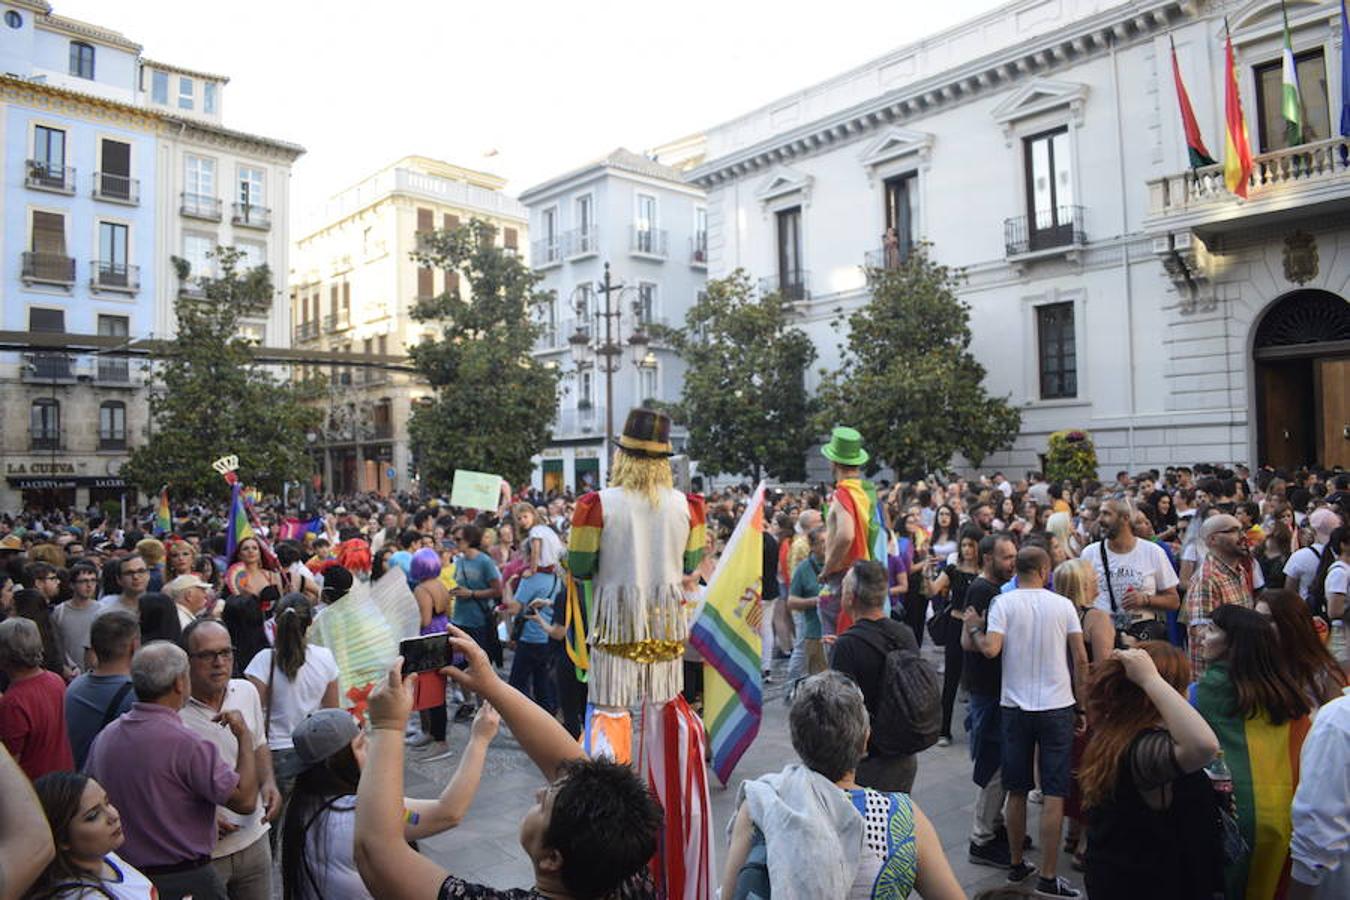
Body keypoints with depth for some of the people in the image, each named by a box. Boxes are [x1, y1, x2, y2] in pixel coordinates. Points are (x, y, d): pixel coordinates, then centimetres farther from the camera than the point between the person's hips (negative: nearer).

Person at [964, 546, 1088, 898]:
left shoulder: (1003, 603, -6)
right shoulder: (1063, 605, -2)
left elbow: (990, 649, -18)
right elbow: (1081, 660, -1)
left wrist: (973, 628, 2)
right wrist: (1080, 705, 8)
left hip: (1015, 707, 1)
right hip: (1057, 707, -1)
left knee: (1017, 792, 12)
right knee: (1053, 795, 3)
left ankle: (1017, 865, 24)